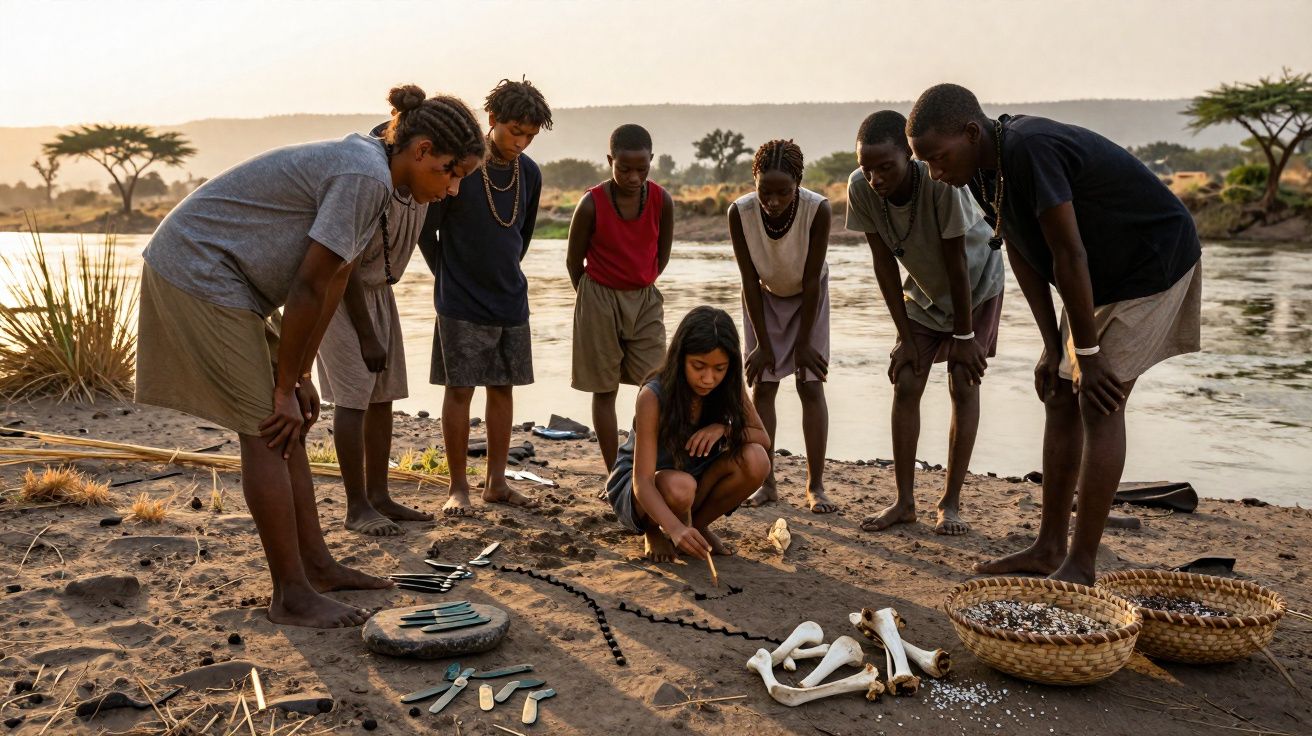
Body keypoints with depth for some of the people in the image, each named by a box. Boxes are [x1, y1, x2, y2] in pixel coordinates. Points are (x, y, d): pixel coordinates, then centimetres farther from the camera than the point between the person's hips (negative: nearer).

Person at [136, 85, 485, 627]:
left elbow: (334, 281, 9)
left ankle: (317, 564, 19)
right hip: (197, 267, -10)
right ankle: (292, 595, 0)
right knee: (268, 430, -8)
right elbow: (308, 286, -22)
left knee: (289, 425, 10)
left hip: (219, 277, 10)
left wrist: (299, 376, 8)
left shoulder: (369, 172, 9)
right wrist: (287, 387, -14)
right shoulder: (365, 176, -22)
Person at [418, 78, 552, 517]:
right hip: (462, 303, -5)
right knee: (460, 389, -1)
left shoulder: (529, 173, 4)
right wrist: (451, 278, 2)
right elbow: (426, 230, -6)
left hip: (511, 301, 6)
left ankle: (496, 483, 19)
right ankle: (458, 487, 9)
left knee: (503, 388, 9)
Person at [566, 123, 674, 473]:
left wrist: (642, 285, 13)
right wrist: (592, 298, 8)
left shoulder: (662, 201, -8)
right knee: (604, 390, 4)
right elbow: (574, 260, -3)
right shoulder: (592, 204, -16)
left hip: (645, 299, 3)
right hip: (599, 299, -2)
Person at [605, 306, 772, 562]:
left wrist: (723, 429, -27)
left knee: (755, 460, -23)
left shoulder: (728, 387, -13)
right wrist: (675, 528, -51)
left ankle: (698, 523, 1)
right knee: (679, 486, -40)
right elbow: (642, 481, -33)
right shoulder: (654, 396, -28)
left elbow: (763, 438, -6)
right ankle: (655, 532, -3)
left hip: (697, 478, 4)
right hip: (639, 489, -4)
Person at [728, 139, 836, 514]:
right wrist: (763, 344, -17)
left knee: (811, 384, -6)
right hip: (765, 297, 1)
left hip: (807, 297, -1)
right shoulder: (740, 212, -29)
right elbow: (750, 281, -21)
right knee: (762, 386, -1)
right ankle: (766, 483, 6)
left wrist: (803, 342, -19)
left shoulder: (818, 210, -33)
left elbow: (812, 280, -25)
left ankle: (815, 486, 0)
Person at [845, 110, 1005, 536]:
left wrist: (964, 335, -20)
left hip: (976, 285, -4)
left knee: (963, 384, -8)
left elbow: (957, 264, -28)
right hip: (923, 290, 4)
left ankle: (951, 503, 1)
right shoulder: (860, 188, -25)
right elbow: (883, 263, -16)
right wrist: (905, 335, -12)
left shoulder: (941, 182, -37)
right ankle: (904, 502, 5)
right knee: (905, 384, -3)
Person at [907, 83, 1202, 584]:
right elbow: (1021, 254, 2)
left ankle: (1080, 566, -5)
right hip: (1103, 278, 9)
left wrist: (1087, 354, -21)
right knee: (1061, 398, 7)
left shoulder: (1030, 150, -31)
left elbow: (1070, 256, -29)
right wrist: (1053, 347, 1)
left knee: (1099, 404, -12)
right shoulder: (992, 164, -3)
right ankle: (1049, 547, 16)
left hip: (1155, 264, -9)